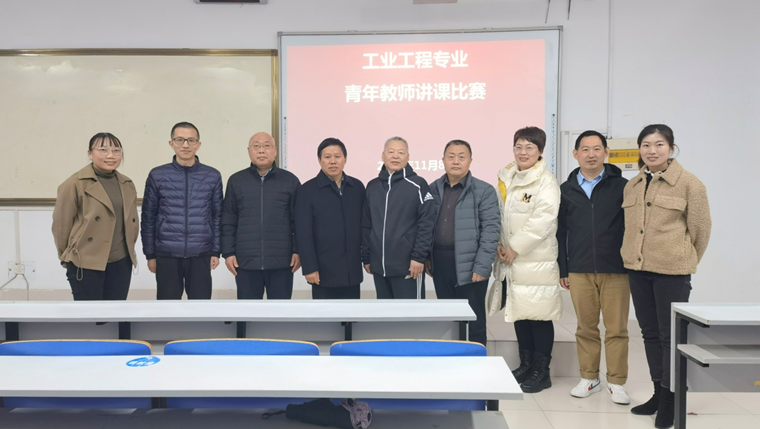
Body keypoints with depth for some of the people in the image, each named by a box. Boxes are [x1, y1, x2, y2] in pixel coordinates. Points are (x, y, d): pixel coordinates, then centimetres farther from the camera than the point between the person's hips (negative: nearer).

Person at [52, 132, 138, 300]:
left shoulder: (127, 185, 9)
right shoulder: (75, 184, -10)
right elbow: (61, 224, -6)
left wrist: (129, 250, 13)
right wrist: (69, 257, 1)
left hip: (121, 262, 6)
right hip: (85, 264, -5)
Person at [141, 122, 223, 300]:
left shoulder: (213, 176, 3)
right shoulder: (157, 175, 1)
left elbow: (217, 216, 5)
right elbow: (148, 218, 4)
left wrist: (216, 251, 2)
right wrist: (150, 253, 2)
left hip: (201, 255, 0)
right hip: (166, 255, 0)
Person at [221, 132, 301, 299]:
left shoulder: (290, 181, 4)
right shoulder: (236, 181, 6)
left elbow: (298, 221, 3)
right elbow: (228, 221, 6)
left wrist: (298, 250, -3)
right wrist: (228, 252, 0)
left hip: (281, 261, 0)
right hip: (246, 261, 1)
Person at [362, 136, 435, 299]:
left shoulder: (417, 185, -4)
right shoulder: (372, 186, 10)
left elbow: (426, 223, -9)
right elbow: (366, 225, 13)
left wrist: (419, 256, -14)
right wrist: (366, 257, 10)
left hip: (408, 266, -5)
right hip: (379, 266, 5)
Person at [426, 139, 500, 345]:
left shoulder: (484, 191, -4)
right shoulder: (433, 190, 10)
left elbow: (491, 230, -10)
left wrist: (481, 266, -15)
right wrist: (426, 257, 5)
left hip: (469, 266, -4)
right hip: (440, 264, 4)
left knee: (473, 322, 6)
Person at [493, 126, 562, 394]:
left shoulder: (546, 182, -8)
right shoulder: (506, 179, 12)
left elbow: (542, 220, -17)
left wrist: (515, 248, -15)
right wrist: (500, 244, 1)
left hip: (536, 261, -7)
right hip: (511, 261, 7)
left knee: (539, 315, 0)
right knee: (518, 313, 14)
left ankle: (541, 372, 13)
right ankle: (526, 365, 28)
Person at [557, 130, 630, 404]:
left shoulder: (621, 186, 2)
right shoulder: (566, 190, 9)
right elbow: (561, 232, 11)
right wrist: (563, 270, 7)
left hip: (616, 270, -2)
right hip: (579, 271, 2)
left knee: (617, 328, 2)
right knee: (586, 328, 8)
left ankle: (616, 382, 14)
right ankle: (589, 378, 21)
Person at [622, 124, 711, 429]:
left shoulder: (689, 183, -8)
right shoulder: (632, 186, 8)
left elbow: (701, 229, -2)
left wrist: (686, 262, 6)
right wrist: (636, 256, 14)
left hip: (672, 271, -5)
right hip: (637, 269, 6)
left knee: (671, 334, 3)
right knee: (650, 332, 13)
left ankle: (669, 399, 15)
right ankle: (658, 392, 27)